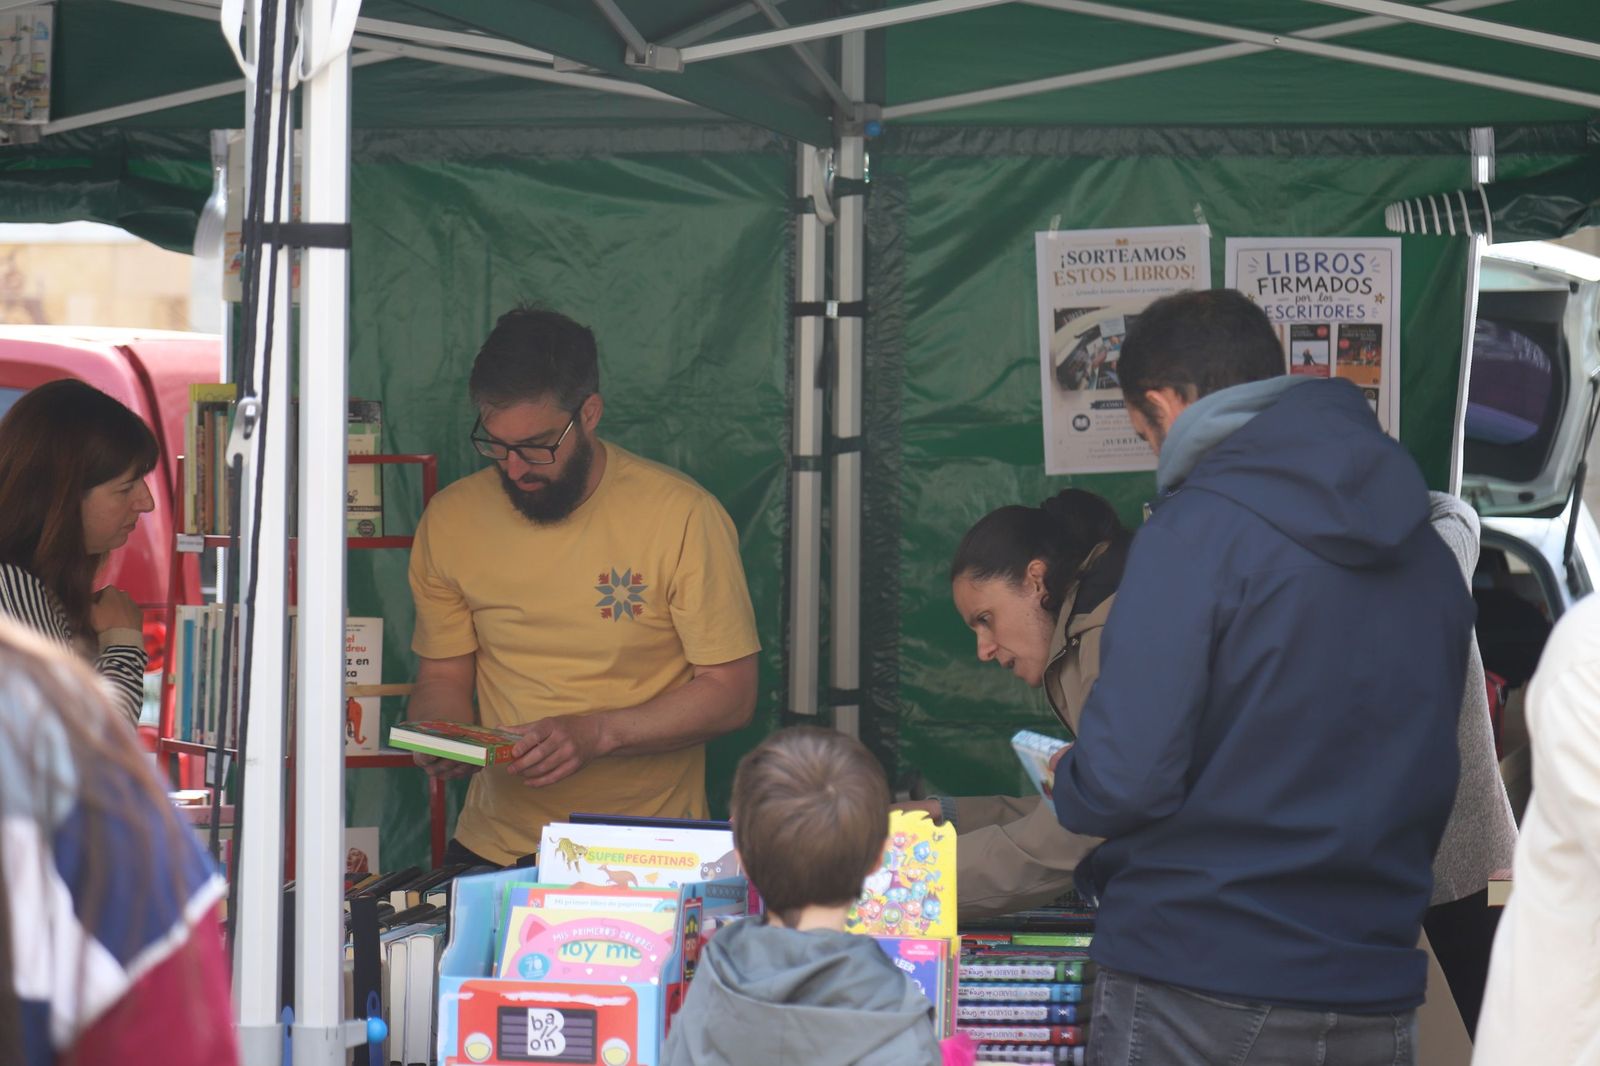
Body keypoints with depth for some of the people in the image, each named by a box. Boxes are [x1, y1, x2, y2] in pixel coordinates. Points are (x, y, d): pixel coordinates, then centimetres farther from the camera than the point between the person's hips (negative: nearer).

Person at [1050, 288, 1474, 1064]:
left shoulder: (1199, 528, -12)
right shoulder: (1427, 553, 8)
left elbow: (1127, 778, -18)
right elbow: (1436, 791, 13)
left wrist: (1067, 784, 3)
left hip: (1199, 991, -6)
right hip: (1376, 1003, 6)